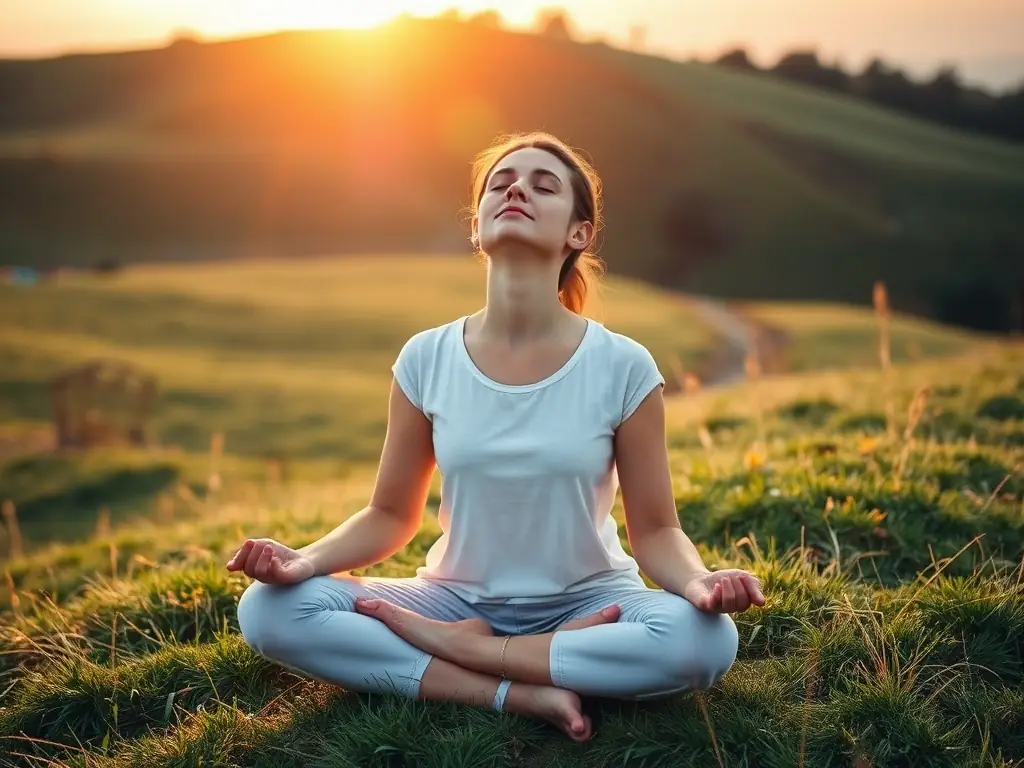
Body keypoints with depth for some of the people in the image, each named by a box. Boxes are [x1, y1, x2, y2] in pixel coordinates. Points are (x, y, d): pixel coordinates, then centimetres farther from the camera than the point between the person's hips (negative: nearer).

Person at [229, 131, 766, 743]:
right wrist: (305, 559, -17)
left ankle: (456, 647, -16)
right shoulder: (426, 359, -6)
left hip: (587, 602, -1)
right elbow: (391, 516, 3)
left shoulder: (624, 366, -11)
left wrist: (697, 581, -29)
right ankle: (523, 693, -23)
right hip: (458, 598, 2)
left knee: (705, 640, -33)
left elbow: (655, 530, -6)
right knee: (270, 610, -21)